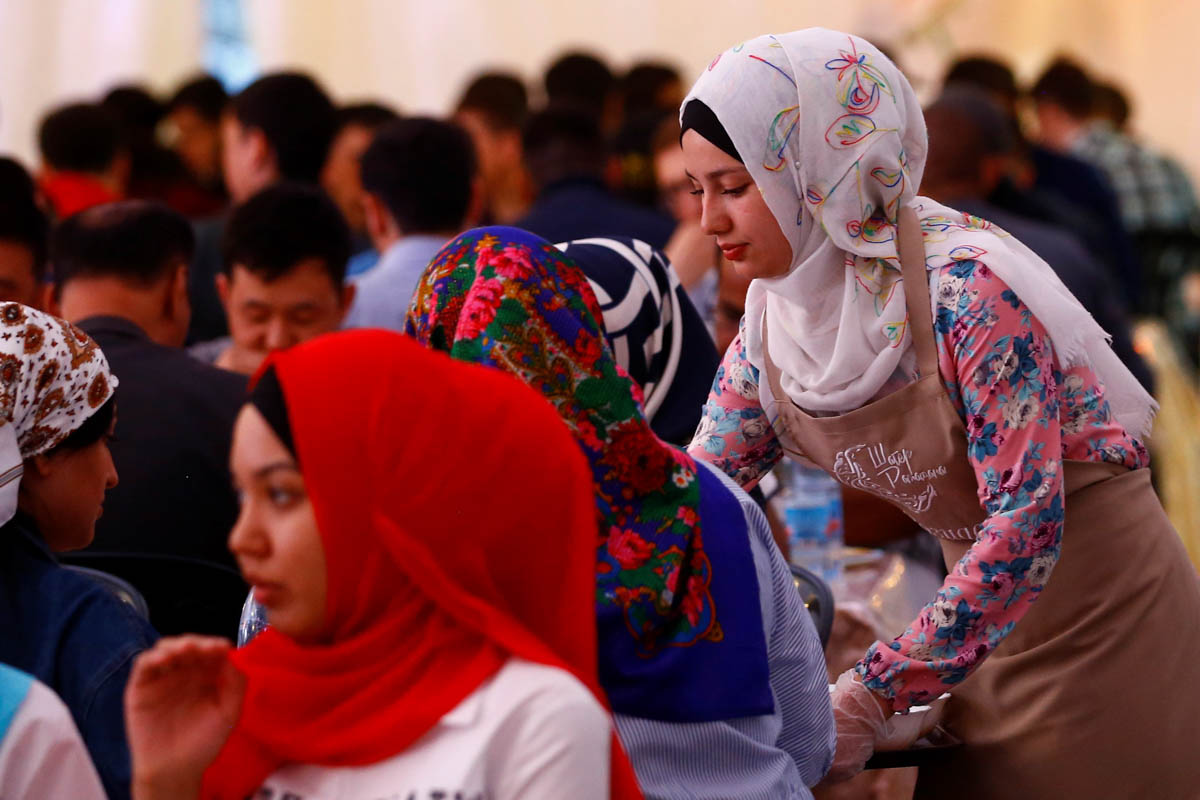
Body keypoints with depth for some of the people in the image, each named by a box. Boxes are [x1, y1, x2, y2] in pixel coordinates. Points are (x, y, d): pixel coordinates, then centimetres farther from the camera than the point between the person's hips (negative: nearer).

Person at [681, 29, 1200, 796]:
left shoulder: (969, 287, -25)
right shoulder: (775, 313, -2)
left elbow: (1027, 522, -28)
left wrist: (877, 692, -29)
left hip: (1104, 616, -7)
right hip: (989, 632, 7)